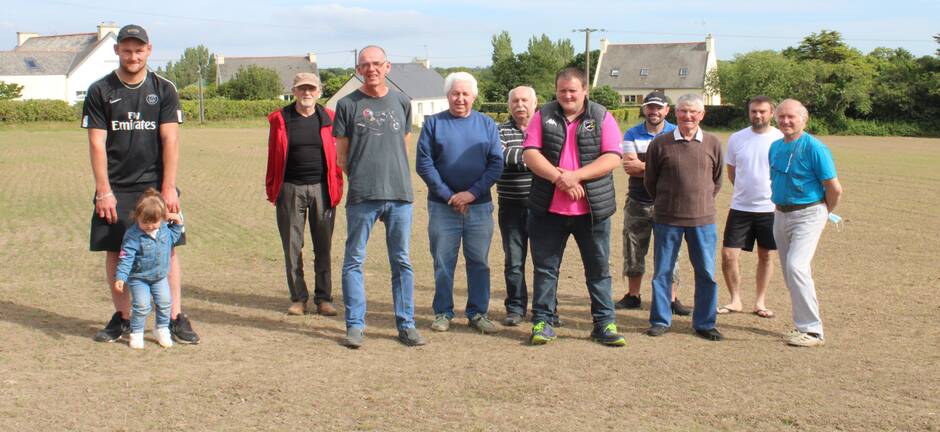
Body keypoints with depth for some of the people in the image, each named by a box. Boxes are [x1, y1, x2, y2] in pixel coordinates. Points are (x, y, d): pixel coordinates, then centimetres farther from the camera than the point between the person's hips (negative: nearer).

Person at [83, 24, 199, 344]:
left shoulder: (164, 90, 4)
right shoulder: (100, 91, 3)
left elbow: (170, 140, -2)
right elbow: (97, 143, -1)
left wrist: (168, 188, -9)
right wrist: (104, 191, -8)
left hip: (155, 185, 0)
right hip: (115, 188, 1)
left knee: (167, 249, -2)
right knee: (114, 252, 3)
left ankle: (175, 318, 4)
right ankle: (121, 317, 16)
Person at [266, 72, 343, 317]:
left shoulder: (328, 119, 5)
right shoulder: (280, 120, 4)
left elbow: (337, 156, 6)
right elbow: (273, 157, 6)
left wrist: (337, 189, 0)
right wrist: (271, 189, 4)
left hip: (321, 189, 0)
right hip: (291, 189, 0)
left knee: (323, 247, 5)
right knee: (292, 248, 4)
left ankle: (324, 298, 14)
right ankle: (298, 298, 16)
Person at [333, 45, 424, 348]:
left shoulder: (401, 102, 12)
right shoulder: (347, 104, 3)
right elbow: (341, 156, 6)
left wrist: (395, 178, 10)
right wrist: (362, 178, 4)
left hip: (400, 194, 2)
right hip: (361, 197, -2)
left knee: (402, 262, 7)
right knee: (354, 261, 2)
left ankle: (406, 325, 14)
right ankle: (355, 325, 11)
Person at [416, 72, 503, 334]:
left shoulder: (487, 125, 7)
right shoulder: (434, 123, 3)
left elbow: (496, 164, 1)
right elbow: (423, 164, -3)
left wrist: (473, 193, -11)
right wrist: (449, 195, -10)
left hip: (479, 206, 1)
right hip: (442, 206, -1)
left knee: (479, 262, 5)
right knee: (443, 262, 4)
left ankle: (478, 313, 15)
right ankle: (443, 313, 15)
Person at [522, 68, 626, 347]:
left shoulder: (602, 117, 3)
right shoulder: (543, 116, 6)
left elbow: (613, 157, -6)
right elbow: (530, 153, -3)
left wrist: (576, 175, -17)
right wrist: (558, 177, -17)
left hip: (592, 209, -1)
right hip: (548, 209, 1)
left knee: (599, 269, 6)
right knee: (545, 268, 7)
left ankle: (605, 324, 15)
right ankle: (542, 323, 17)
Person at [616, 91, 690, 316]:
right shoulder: (632, 135, 4)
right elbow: (628, 166, -11)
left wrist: (642, 166, -17)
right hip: (637, 203, 2)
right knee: (633, 251, 8)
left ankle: (672, 298, 7)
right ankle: (633, 296, 20)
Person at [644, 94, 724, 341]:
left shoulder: (713, 144, 3)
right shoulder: (660, 144, -2)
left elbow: (717, 180, 16)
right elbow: (650, 181, 9)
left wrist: (703, 202, 14)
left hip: (703, 219, 1)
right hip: (667, 219, -1)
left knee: (706, 273, 5)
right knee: (662, 271, 5)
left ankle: (704, 323, 17)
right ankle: (660, 321, 18)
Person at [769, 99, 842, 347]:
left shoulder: (814, 148, -15)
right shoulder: (775, 147, 8)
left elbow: (834, 188, -11)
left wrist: (825, 212, 2)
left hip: (808, 215, -8)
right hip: (781, 215, 8)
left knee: (796, 266, -21)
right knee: (789, 271, 11)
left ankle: (812, 331, -16)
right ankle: (805, 322, 25)